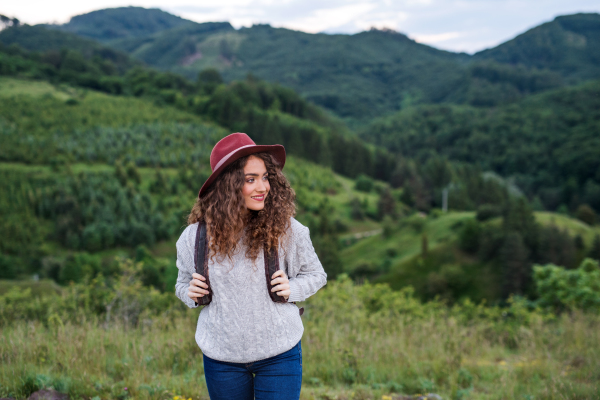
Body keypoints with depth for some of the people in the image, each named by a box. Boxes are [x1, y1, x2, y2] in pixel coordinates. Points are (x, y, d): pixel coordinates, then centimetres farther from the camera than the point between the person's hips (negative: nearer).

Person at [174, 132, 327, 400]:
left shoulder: (286, 229, -10)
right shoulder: (195, 237, -7)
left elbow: (316, 275, 5)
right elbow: (183, 283, 12)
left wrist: (291, 289, -14)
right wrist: (191, 293, -10)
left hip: (279, 355, -1)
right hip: (221, 357, 2)